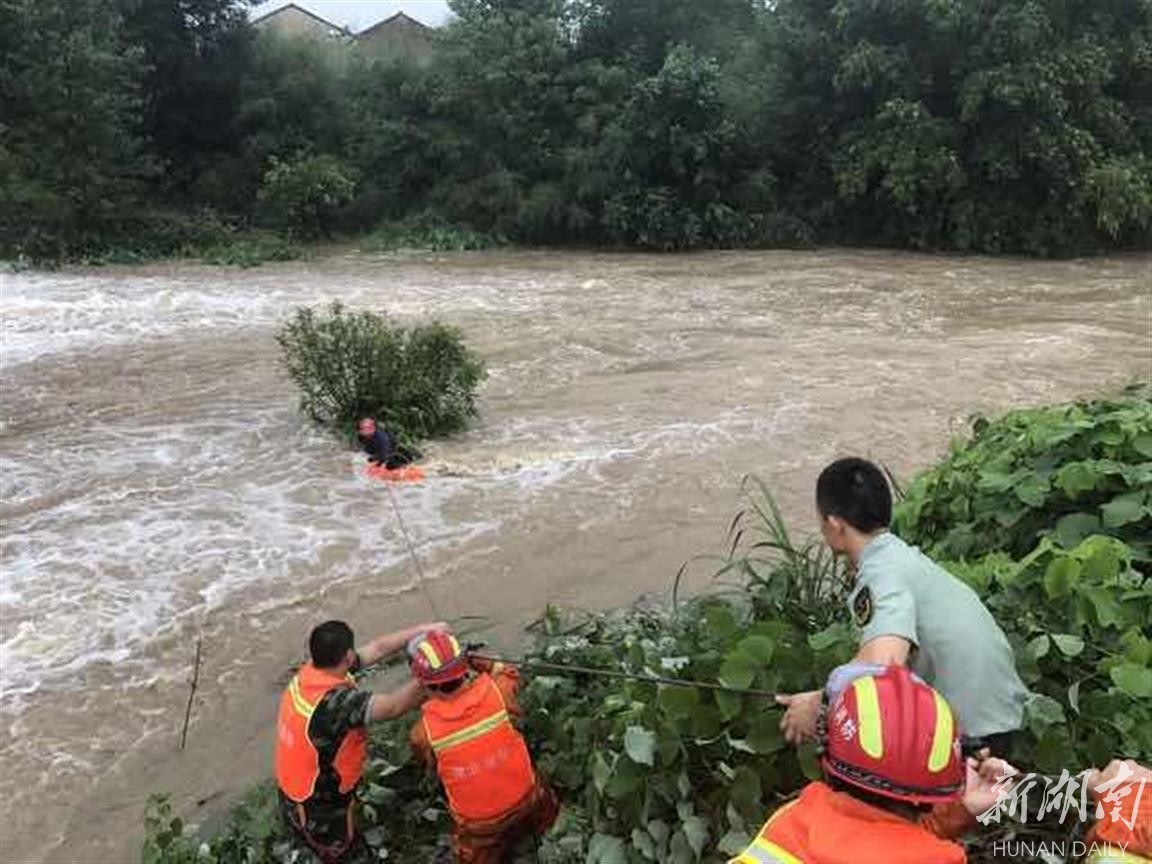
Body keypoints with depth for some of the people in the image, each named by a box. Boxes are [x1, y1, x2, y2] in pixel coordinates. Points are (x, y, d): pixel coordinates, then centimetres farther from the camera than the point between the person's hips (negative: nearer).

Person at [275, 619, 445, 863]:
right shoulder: (334, 701, -41)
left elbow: (377, 648, -9)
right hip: (319, 807, -7)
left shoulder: (311, 672, -14)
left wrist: (423, 629, -11)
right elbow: (394, 705, -35)